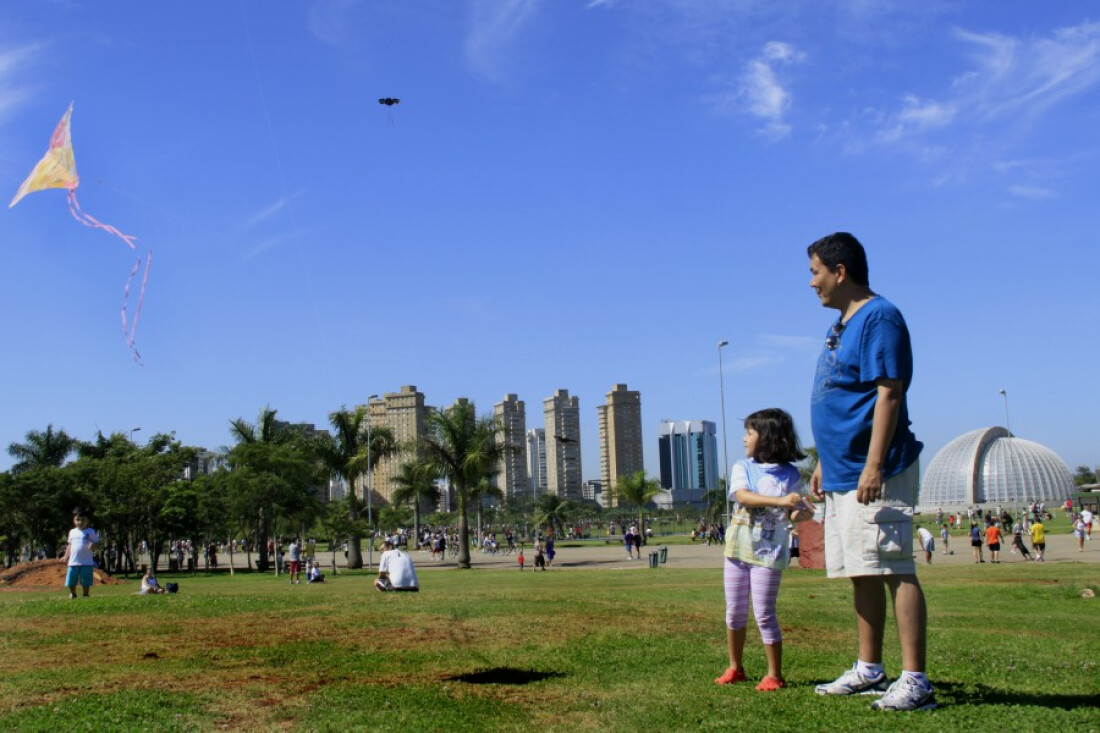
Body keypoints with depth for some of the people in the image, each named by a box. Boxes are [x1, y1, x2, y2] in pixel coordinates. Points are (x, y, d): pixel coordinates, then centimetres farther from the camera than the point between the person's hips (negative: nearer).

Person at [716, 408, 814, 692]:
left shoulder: (790, 474, 0)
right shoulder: (742, 467, 3)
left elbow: (796, 511, 5)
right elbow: (743, 496, -17)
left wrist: (803, 513, -20)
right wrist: (780, 501, -28)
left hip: (769, 552, -3)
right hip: (737, 548, 3)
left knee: (764, 613, -5)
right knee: (734, 612, 12)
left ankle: (775, 674, 9)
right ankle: (735, 668, 27)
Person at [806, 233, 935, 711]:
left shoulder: (879, 318, -12)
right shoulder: (842, 325, 19)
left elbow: (889, 394, -19)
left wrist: (874, 466, -24)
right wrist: (824, 464, 23)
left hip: (876, 476, -10)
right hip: (843, 474, 10)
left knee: (894, 570, -9)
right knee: (862, 574, 13)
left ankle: (915, 682, -5)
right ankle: (869, 671, 22)